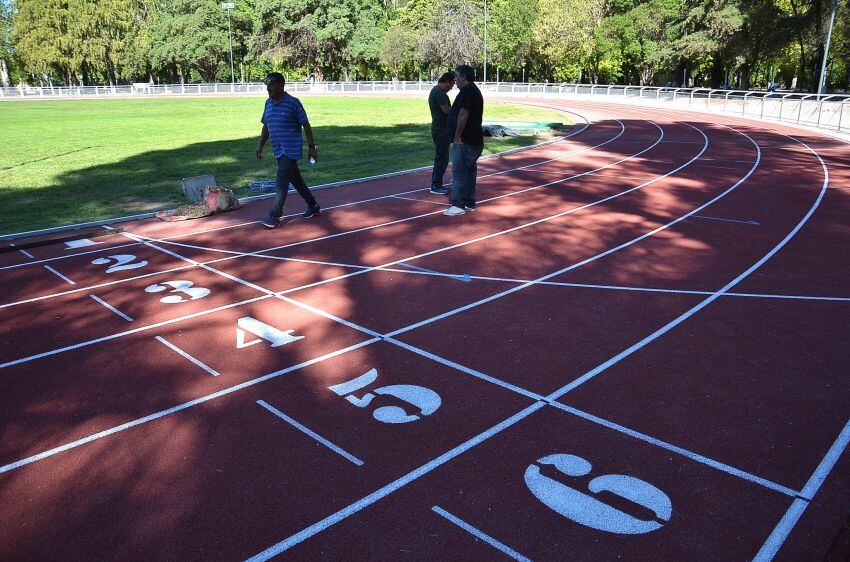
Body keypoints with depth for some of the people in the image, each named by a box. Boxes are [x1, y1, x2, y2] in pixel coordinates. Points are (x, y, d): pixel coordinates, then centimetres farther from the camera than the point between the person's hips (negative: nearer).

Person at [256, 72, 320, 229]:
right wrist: (260, 146, 15)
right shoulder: (268, 103, 11)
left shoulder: (293, 103, -10)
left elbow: (306, 125, -7)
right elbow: (266, 126, 20)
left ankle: (274, 217, -5)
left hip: (290, 150, -7)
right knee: (296, 180, 15)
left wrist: (311, 147, -9)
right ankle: (313, 207, 29)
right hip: (279, 151, 8)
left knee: (281, 184, -10)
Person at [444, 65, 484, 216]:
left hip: (465, 141, -11)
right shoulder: (474, 90, 19)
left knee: (459, 172, -8)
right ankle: (469, 203, 20)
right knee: (470, 171, 13)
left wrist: (457, 136, -17)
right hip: (475, 140, 11)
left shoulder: (467, 91, -14)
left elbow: (463, 115, -22)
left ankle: (458, 205, -7)